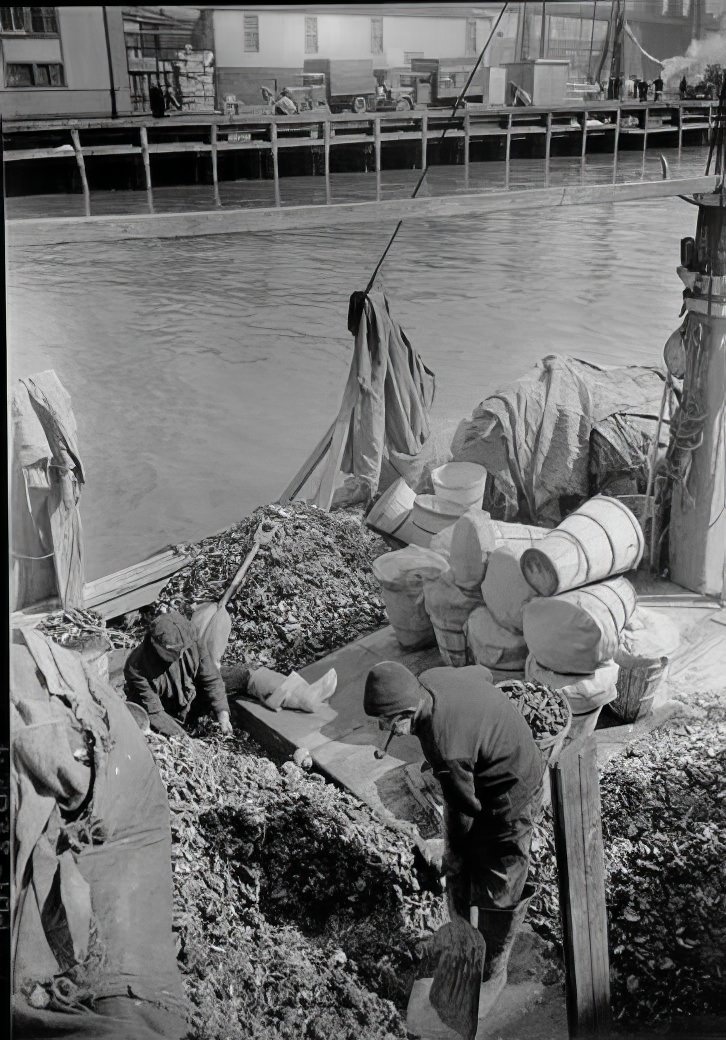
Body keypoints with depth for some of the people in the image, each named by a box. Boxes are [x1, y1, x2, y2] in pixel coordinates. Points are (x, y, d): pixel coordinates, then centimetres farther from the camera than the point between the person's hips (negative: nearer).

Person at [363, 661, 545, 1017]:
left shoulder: (446, 748, -40)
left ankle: (493, 974, 30)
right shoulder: (429, 679, -18)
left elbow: (464, 807, -23)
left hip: (508, 797, -8)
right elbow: (483, 673, 2)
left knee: (498, 892, 8)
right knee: (459, 872, 20)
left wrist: (454, 850, -1)